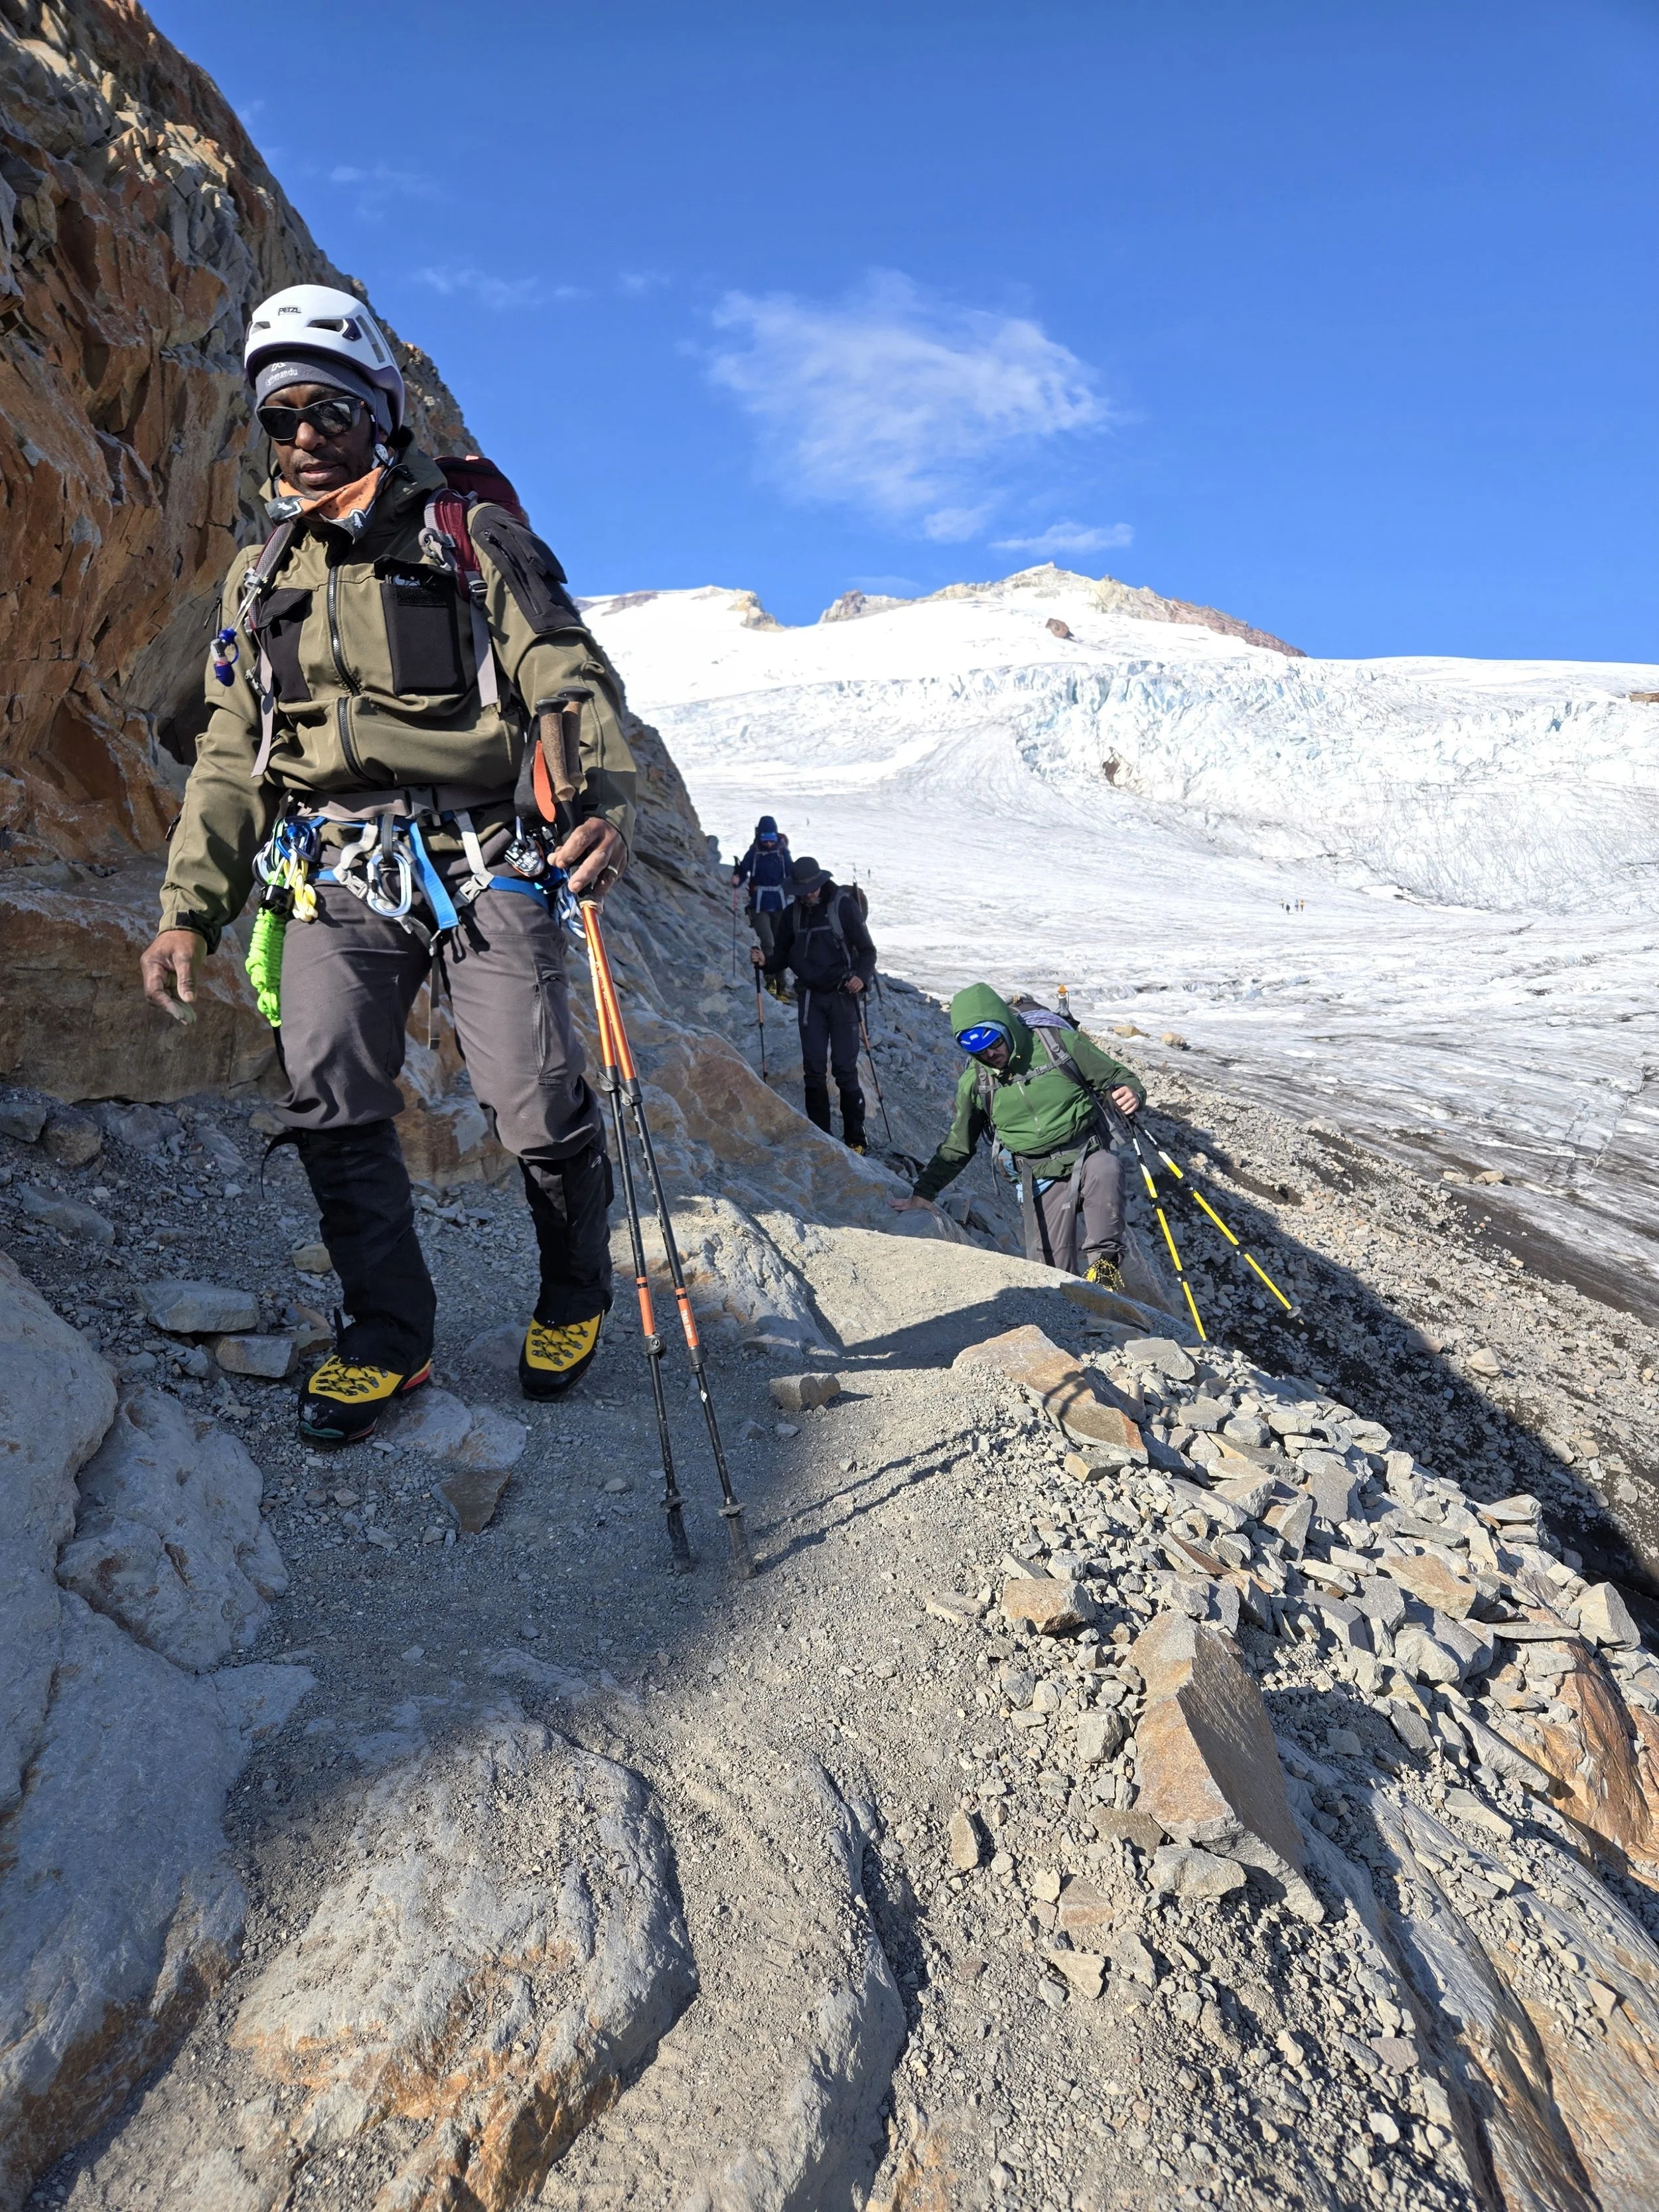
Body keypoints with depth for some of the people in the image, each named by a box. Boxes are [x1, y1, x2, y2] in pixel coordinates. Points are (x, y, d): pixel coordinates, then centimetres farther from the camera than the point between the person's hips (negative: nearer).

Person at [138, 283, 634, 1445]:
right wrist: (191, 908, 9)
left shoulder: (471, 538, 8)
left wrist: (605, 795, -24)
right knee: (331, 1113, -5)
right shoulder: (261, 576, 20)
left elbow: (569, 677, -2)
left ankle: (575, 1295, 20)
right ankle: (391, 1332, 13)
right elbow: (233, 756, 19)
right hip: (337, 876, 4)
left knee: (542, 1112, -8)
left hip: (481, 860, -4)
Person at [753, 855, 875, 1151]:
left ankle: (855, 1137, 6)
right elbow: (782, 958, 14)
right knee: (813, 1068, 3)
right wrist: (765, 960, -8)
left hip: (842, 995, -4)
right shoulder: (791, 913, 7)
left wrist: (861, 976, -22)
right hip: (809, 996, 4)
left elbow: (867, 950, -3)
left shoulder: (844, 905, -5)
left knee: (845, 1068, -4)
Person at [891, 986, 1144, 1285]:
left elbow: (1113, 1075, 1)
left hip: (1089, 1154, -2)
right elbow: (957, 1146, 13)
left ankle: (1105, 1263, -22)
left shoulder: (1055, 1041, -7)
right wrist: (924, 1192, 8)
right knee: (1050, 1268, -9)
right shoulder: (975, 1082, 1)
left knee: (1105, 1171, -36)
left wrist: (1131, 1092, -23)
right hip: (1041, 1179, 2)